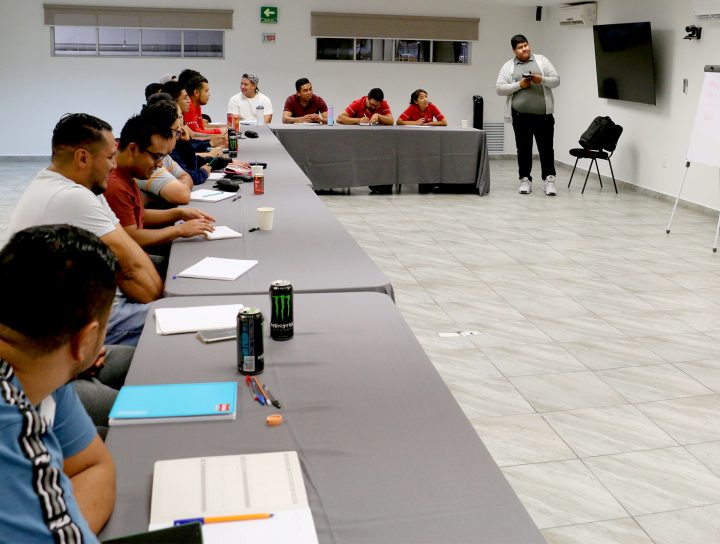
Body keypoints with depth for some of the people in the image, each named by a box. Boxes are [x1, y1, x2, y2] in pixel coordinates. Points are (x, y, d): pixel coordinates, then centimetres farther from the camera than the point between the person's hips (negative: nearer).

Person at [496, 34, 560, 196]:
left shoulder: (542, 60, 8)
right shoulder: (508, 66, 7)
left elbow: (556, 80, 5)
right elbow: (499, 89, -2)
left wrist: (542, 79, -14)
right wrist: (519, 85, -12)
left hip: (543, 115, 0)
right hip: (520, 116, 1)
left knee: (546, 148, -1)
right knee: (523, 149, 7)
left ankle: (549, 180, 2)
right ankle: (525, 180, 15)